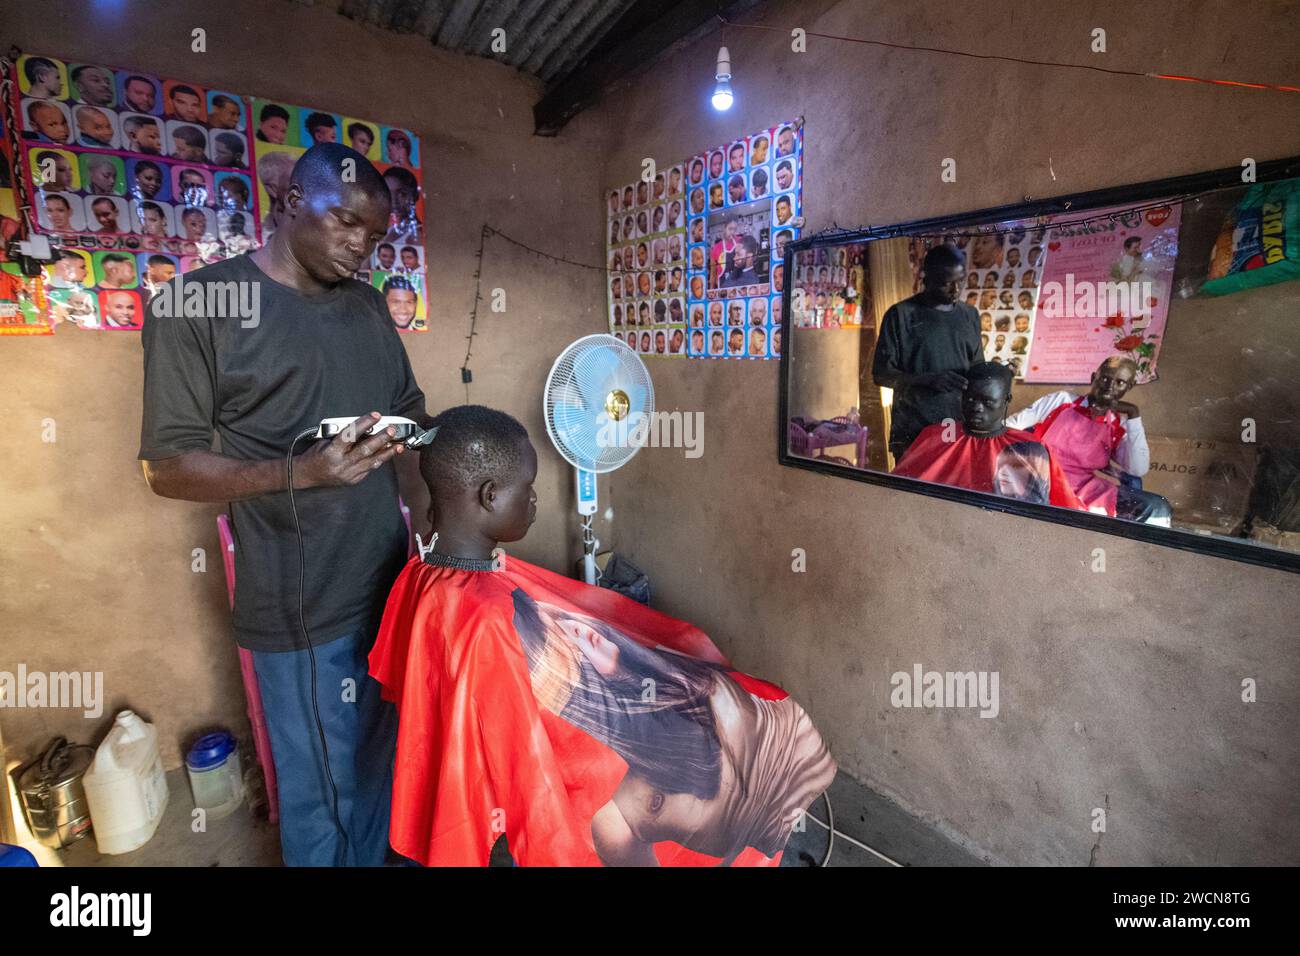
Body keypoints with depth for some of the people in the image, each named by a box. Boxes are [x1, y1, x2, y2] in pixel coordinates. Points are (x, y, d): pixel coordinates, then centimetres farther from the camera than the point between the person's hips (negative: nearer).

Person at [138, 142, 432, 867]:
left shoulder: (369, 304, 10)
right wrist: (298, 472, -25)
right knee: (322, 794, 11)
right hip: (302, 608, -5)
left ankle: (376, 856, 44)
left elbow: (410, 408, 18)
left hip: (391, 584, 6)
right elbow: (169, 467, -9)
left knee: (383, 768, 21)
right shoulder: (200, 302, -7)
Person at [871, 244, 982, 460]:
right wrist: (928, 379, -21)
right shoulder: (901, 314, -4)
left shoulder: (970, 316, 11)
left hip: (960, 428, 4)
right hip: (912, 431, -4)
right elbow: (881, 374, -8)